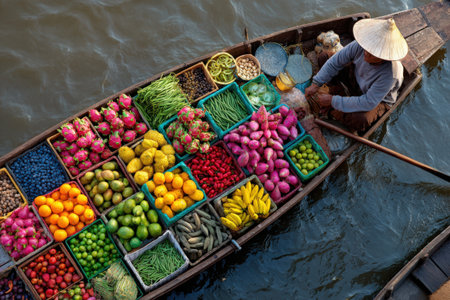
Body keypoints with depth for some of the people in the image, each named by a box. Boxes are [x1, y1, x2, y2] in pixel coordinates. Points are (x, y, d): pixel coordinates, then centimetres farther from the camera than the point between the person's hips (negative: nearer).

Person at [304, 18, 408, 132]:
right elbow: (335, 62, -14)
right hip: (357, 82, 5)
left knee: (359, 120, -35)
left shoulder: (390, 74, -42)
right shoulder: (360, 46, -29)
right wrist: (315, 84, -20)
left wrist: (333, 101, -35)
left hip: (380, 100, -5)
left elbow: (368, 103, -37)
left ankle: (330, 110, -8)